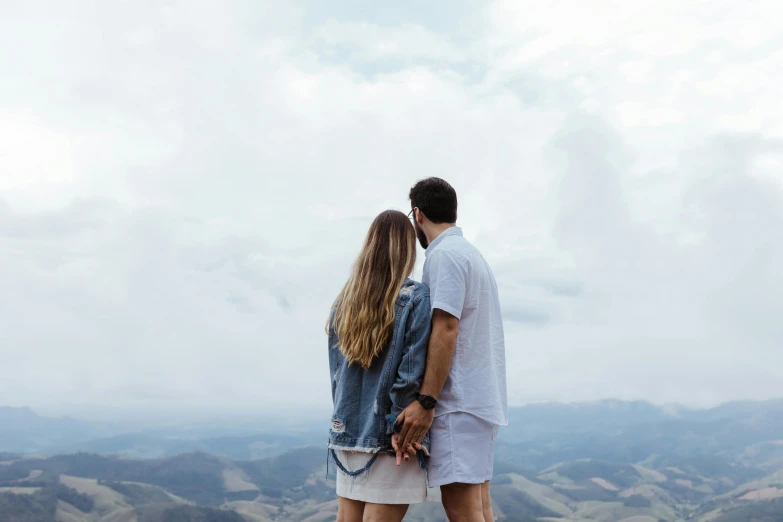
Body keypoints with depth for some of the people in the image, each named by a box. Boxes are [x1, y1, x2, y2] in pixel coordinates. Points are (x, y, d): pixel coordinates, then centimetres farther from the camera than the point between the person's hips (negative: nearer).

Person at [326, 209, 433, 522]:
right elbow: (411, 371, -15)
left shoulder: (344, 300, 9)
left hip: (347, 430, 5)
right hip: (387, 436, -5)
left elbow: (335, 369, 10)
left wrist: (347, 415, 14)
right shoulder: (416, 298, -7)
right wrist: (400, 423, -10)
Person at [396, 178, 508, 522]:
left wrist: (425, 400, -21)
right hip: (481, 398, 10)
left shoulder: (444, 254, -10)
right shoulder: (471, 253, 19)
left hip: (460, 401, -10)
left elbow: (446, 329, -20)